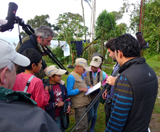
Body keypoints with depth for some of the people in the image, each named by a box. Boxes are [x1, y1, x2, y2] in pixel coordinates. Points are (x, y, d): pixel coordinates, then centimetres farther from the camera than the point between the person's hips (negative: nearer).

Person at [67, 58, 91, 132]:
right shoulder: (71, 77, -16)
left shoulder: (80, 75, 11)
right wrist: (80, 89, -24)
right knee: (82, 126, 0)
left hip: (85, 103, 9)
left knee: (84, 124, 22)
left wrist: (88, 88, 5)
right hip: (79, 105, -9)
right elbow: (68, 92, -19)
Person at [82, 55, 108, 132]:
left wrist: (102, 85, -5)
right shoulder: (86, 72, -17)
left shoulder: (102, 73, -7)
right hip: (89, 96, -3)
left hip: (97, 96, 4)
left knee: (95, 114, 16)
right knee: (91, 114, -1)